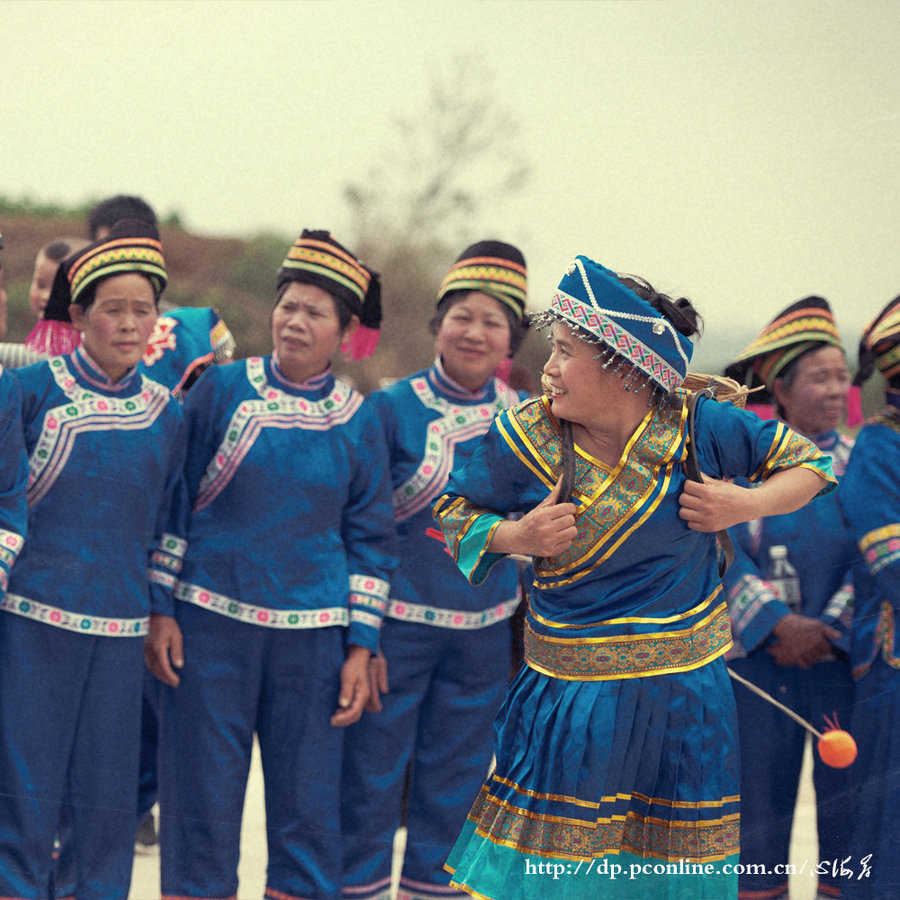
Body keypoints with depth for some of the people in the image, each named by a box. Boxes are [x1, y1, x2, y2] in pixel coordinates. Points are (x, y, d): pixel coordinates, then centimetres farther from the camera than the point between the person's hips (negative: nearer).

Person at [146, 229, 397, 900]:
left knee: (307, 807, 4)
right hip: (211, 623, -1)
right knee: (202, 803, 1)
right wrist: (158, 609, -3)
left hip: (312, 635, 1)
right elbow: (171, 500, 3)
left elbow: (370, 538, 8)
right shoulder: (221, 389, 1)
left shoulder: (357, 421, 5)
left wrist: (361, 647, 2)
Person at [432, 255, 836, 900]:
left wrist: (747, 506, -13)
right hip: (570, 694, -1)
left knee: (677, 848, 11)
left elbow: (807, 463, 5)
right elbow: (455, 512, 7)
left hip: (685, 689, 1)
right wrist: (516, 537, -12)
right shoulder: (526, 436, -9)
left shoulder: (698, 428, -10)